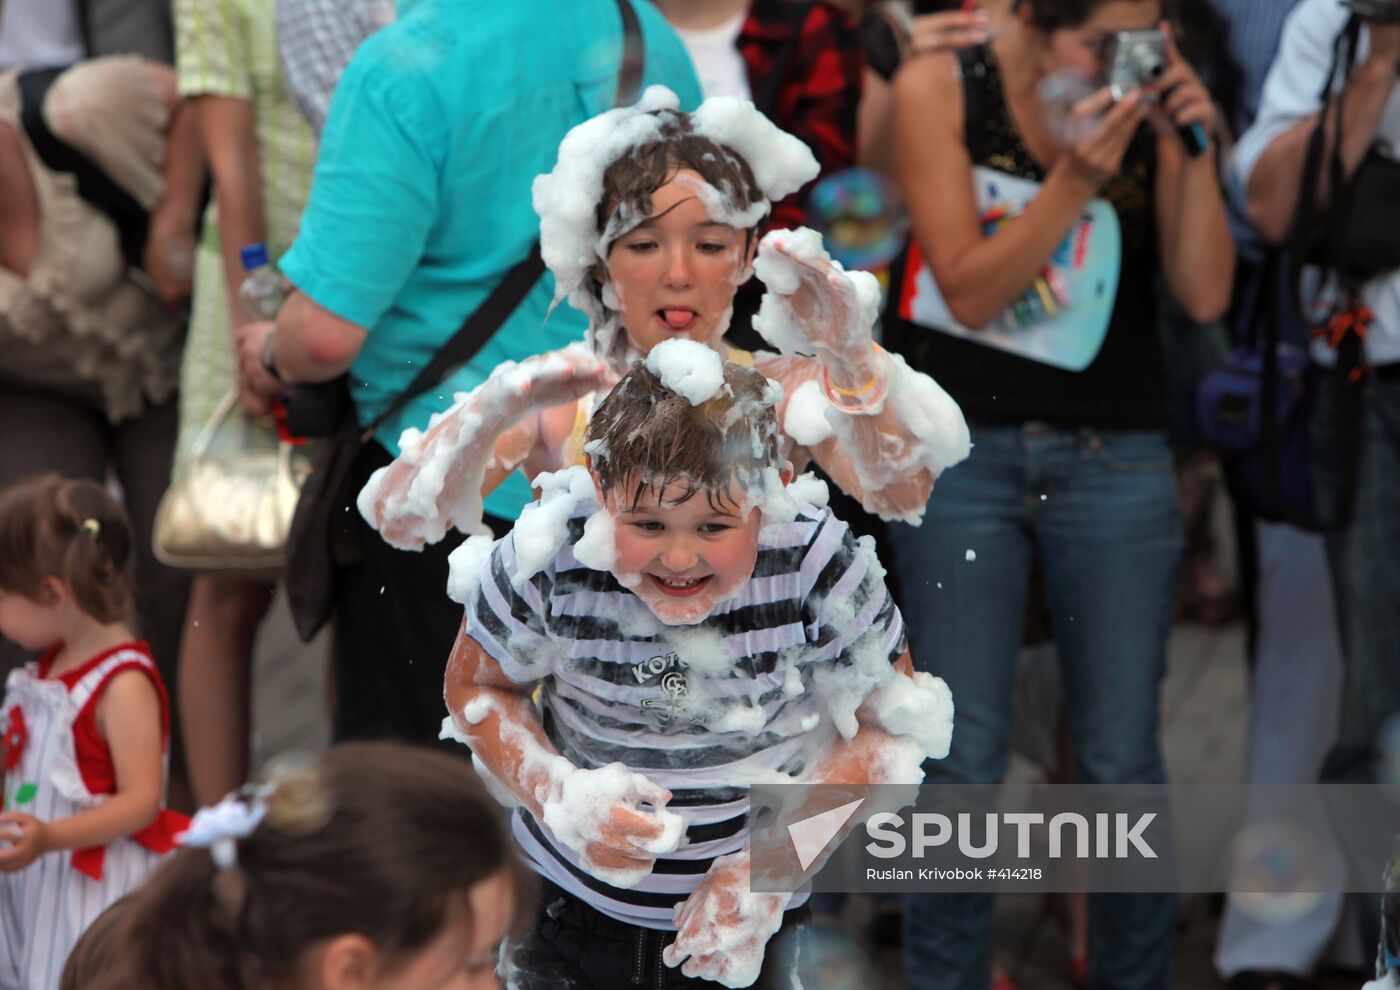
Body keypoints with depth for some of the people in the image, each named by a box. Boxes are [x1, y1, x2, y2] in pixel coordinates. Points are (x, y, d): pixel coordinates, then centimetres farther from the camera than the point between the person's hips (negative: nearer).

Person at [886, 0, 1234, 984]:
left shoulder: (1152, 96, -2)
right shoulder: (942, 87, -6)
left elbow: (1205, 294, -5)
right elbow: (968, 287, -11)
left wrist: (1195, 147, -15)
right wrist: (1075, 182, -22)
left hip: (1116, 454, 1)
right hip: (964, 450, -1)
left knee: (1124, 759, 3)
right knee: (962, 759, -1)